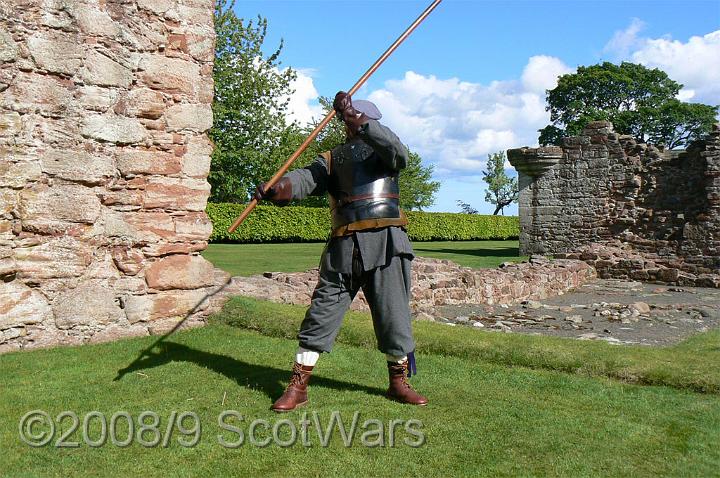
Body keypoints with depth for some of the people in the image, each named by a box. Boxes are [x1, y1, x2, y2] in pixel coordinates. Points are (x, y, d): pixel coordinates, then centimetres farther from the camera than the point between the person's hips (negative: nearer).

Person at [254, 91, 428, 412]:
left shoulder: (382, 151, 12)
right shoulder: (331, 159, 15)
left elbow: (399, 155, -13)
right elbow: (306, 179, -4)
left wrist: (362, 124, -22)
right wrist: (277, 188, -27)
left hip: (385, 244, -1)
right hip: (344, 247, 1)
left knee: (394, 315, 5)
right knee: (322, 311, 0)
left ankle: (399, 383, 23)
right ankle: (298, 387, 10)